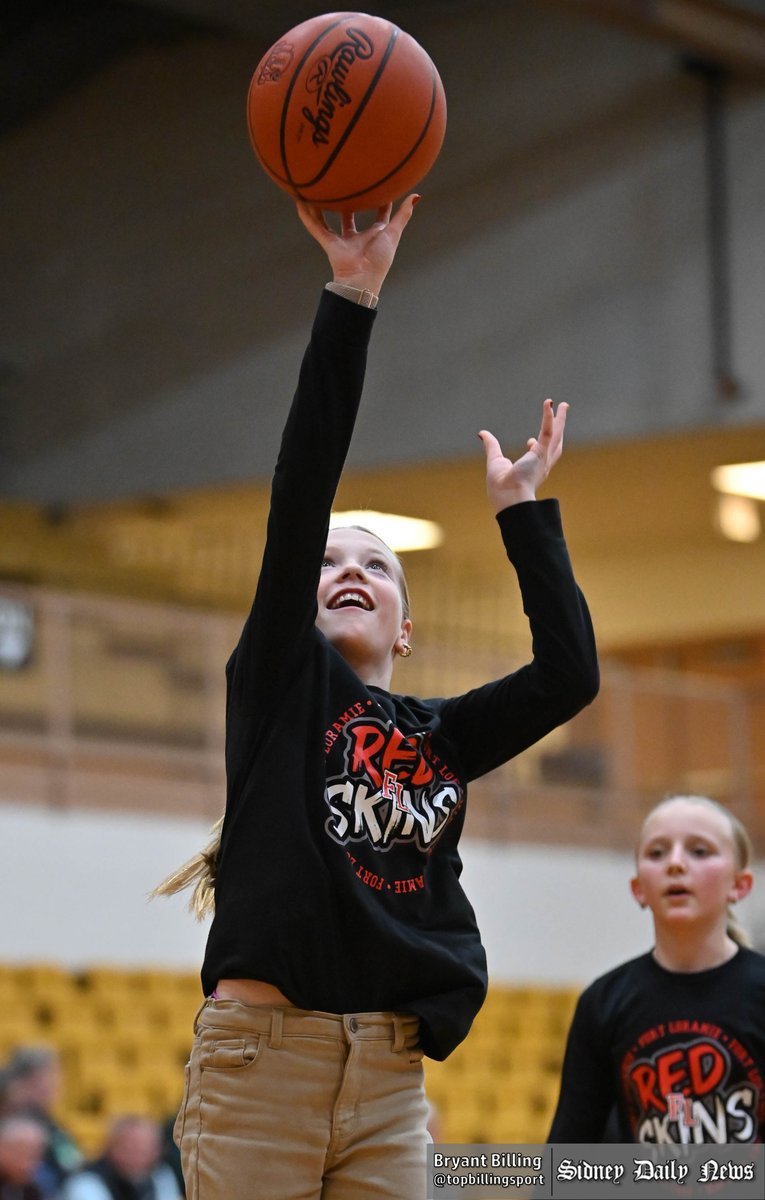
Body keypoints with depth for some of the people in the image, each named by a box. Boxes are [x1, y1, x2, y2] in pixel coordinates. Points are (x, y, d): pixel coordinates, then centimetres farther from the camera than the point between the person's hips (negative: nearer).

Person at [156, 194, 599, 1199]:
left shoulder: (442, 736, 17)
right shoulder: (278, 680, 8)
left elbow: (570, 672, 2)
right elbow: (302, 490, -2)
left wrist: (522, 508, 8)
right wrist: (350, 298, -9)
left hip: (390, 1082, 4)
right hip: (260, 1057, -4)